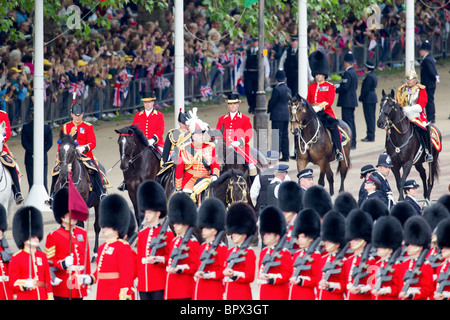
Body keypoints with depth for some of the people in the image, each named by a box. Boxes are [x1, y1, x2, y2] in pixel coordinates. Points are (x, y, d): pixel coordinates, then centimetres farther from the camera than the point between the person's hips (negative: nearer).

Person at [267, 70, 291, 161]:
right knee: (285, 134, 11)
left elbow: (271, 102, -10)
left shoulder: (277, 89, -15)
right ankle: (285, 156, 13)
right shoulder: (288, 90, 8)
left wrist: (268, 110, 7)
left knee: (277, 135, -6)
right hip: (286, 115, 7)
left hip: (277, 116, -7)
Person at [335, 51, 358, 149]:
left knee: (348, 122, -8)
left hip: (347, 102, -10)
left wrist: (335, 89, -7)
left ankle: (350, 144, -9)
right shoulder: (354, 73, 13)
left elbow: (344, 87, -23)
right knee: (351, 122, 14)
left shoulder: (347, 73, -17)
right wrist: (338, 86, 18)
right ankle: (353, 143, 19)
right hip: (352, 101, 10)